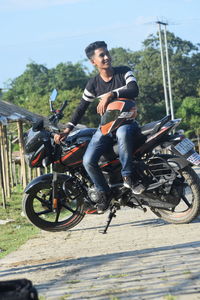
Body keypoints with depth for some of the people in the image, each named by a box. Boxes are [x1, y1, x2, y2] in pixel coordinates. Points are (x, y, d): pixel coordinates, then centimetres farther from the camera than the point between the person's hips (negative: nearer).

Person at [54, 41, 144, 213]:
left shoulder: (124, 72, -2)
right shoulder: (94, 84, 5)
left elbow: (134, 90, -19)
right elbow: (81, 108, 8)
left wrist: (111, 94, -31)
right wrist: (67, 130, -3)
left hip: (127, 122, -3)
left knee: (122, 133, -43)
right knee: (88, 161, -21)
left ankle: (128, 176, -25)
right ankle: (104, 192, 4)